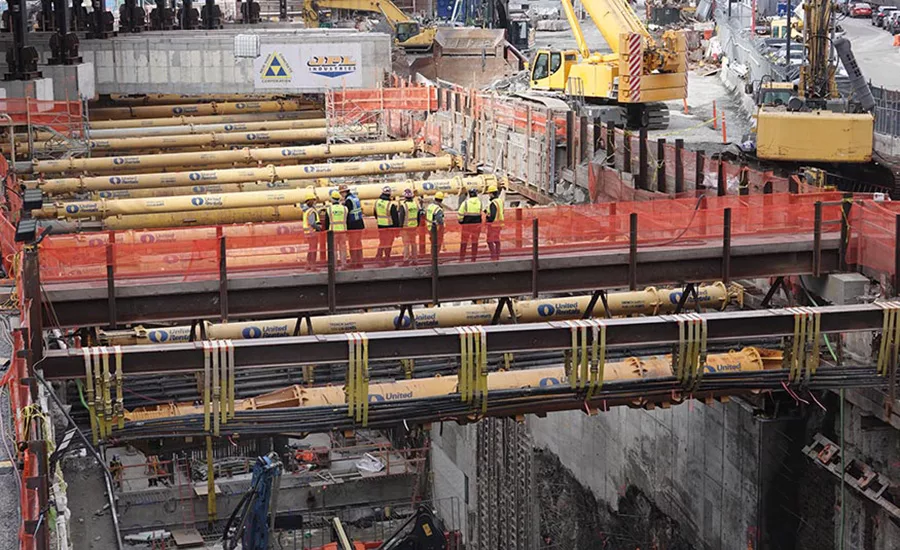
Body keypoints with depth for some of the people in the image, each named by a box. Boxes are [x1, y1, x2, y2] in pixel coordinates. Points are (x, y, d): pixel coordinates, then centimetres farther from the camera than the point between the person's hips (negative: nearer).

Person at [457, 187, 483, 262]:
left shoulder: (465, 202, -9)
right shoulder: (479, 202, -2)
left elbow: (460, 213, -7)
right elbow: (480, 212, 7)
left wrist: (460, 221, 8)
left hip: (467, 224, -2)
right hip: (477, 224, 2)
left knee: (464, 241, 7)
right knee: (475, 241, 10)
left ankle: (461, 258, 5)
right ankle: (474, 258, 10)